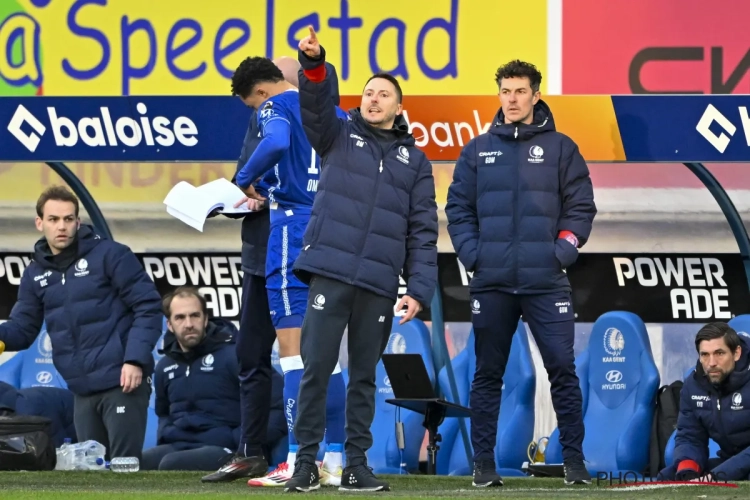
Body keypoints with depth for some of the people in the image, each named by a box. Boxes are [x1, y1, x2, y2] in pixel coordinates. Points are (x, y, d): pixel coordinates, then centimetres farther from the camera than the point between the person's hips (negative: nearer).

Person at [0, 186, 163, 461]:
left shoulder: (110, 255, -6)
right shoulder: (35, 275, 12)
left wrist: (136, 359, -18)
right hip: (82, 389, 6)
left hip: (122, 382, -6)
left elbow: (148, 306, -8)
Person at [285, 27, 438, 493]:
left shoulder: (415, 161, 13)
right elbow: (316, 105, -8)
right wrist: (314, 63, -29)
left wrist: (419, 290, -4)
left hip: (380, 284, 1)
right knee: (316, 369, -4)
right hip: (330, 274, -1)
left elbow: (423, 232, 7)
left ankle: (357, 465, 13)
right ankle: (306, 462, 2)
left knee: (364, 376, 7)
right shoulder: (340, 135, 12)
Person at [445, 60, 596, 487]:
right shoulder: (478, 150, 10)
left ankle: (574, 459, -1)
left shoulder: (560, 148, 6)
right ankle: (484, 462, 9)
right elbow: (458, 207, 11)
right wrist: (472, 254, -2)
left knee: (562, 368, -6)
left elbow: (581, 207, 4)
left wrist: (562, 252, -8)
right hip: (492, 283, 2)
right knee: (488, 373, 4)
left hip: (546, 282, -2)